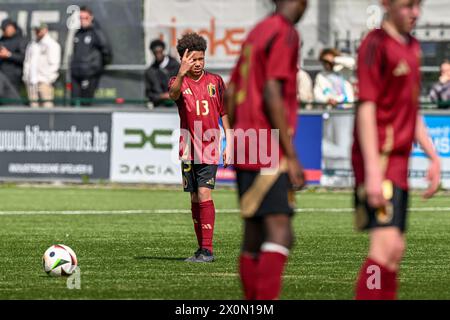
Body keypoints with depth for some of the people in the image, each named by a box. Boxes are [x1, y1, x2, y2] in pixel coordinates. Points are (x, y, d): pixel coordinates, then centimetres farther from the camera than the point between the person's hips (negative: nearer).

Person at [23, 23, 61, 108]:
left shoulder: (52, 44, -1)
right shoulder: (31, 45, 20)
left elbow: (54, 64, -7)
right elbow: (27, 62, 23)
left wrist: (47, 78, -13)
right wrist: (26, 76, 10)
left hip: (44, 82, -6)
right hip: (31, 82, 6)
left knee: (47, 105, -14)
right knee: (33, 104, 2)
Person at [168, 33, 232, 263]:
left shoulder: (215, 81, 4)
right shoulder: (179, 82, 0)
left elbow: (225, 113, 10)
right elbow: (173, 94, -25)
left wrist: (229, 144, 5)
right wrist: (182, 73, -44)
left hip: (210, 147, -2)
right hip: (188, 148, 2)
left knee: (204, 193, -14)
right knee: (194, 198, 7)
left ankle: (207, 250, -16)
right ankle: (202, 248, 16)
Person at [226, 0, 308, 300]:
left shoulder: (257, 32, 19)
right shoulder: (285, 33, -8)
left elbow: (230, 95, 21)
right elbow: (272, 96, -17)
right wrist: (292, 156, -16)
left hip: (245, 147, 10)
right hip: (269, 153, -10)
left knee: (254, 239, 12)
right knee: (280, 233, -16)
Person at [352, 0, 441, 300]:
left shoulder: (412, 47, 17)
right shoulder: (376, 44, -10)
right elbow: (367, 109, -16)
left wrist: (434, 157, 21)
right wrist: (372, 171, -21)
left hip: (400, 162, 9)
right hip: (379, 160, -9)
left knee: (394, 251, 9)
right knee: (387, 244, -19)